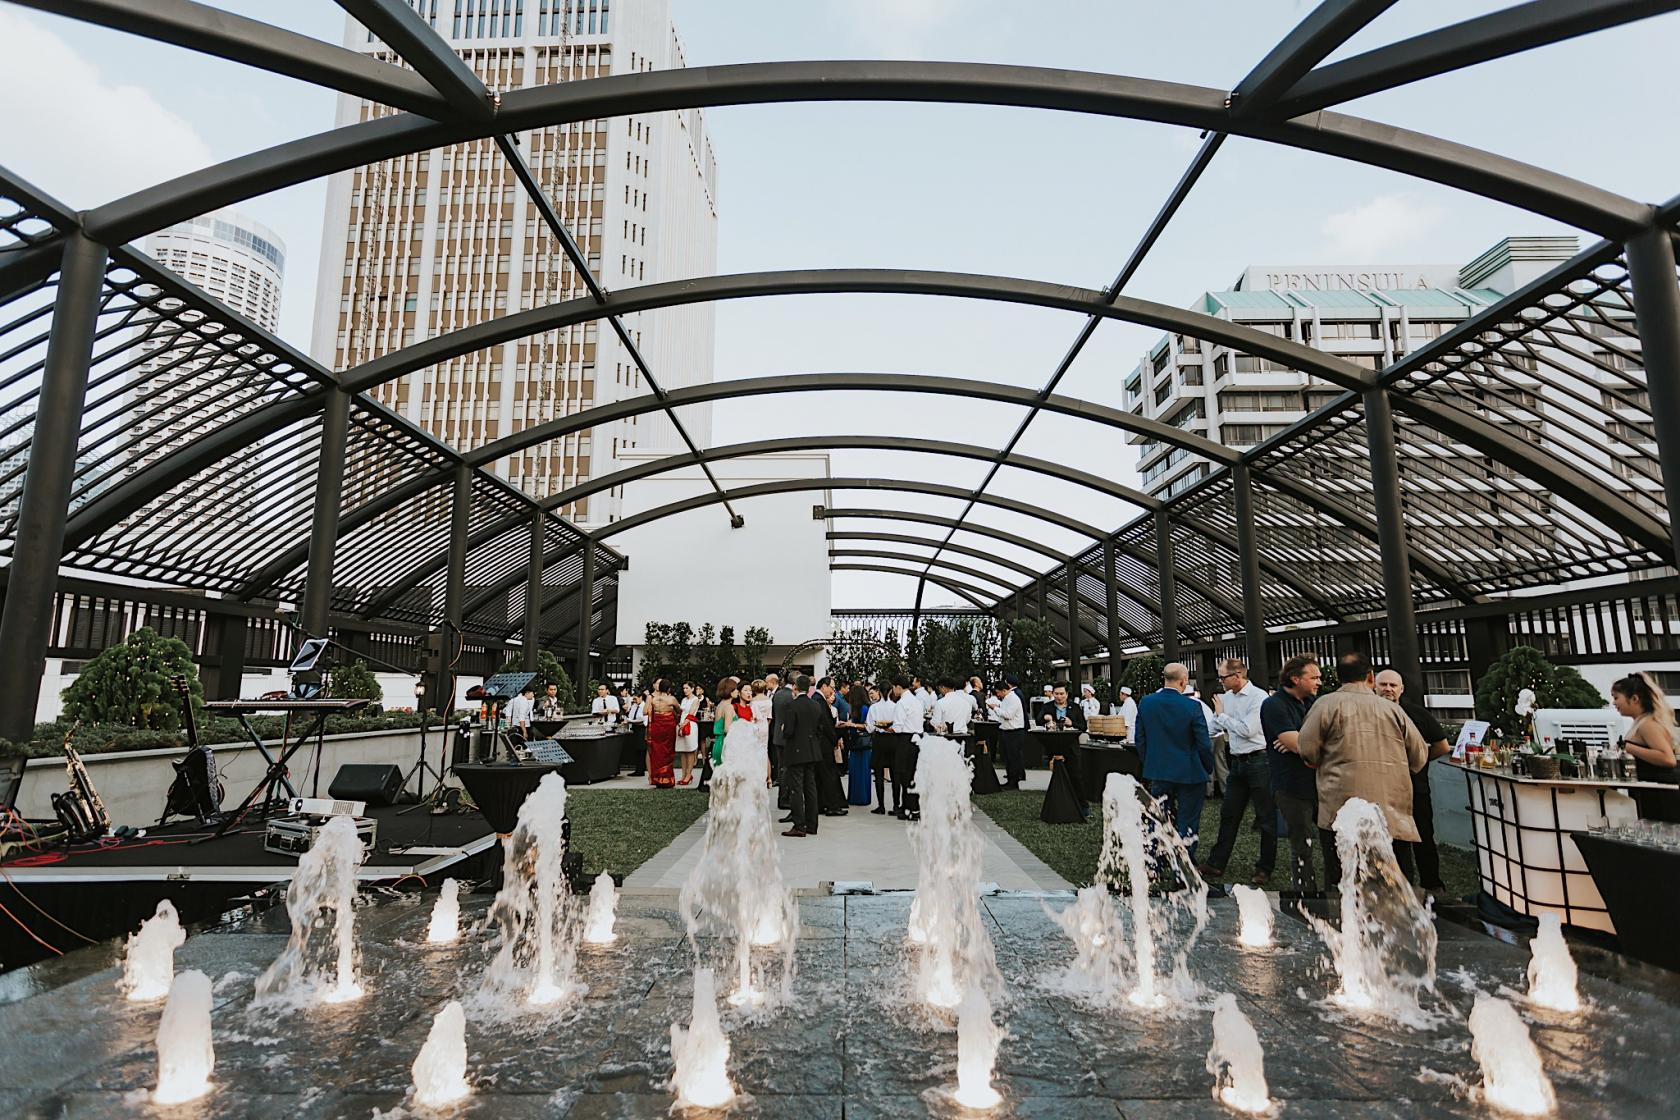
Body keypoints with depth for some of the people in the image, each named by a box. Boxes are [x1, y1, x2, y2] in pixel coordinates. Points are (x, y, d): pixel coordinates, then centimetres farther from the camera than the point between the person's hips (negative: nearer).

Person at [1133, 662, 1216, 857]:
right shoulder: (1192, 706, -17)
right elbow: (1204, 744, -12)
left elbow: (1140, 740, 2)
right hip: (1189, 773, -3)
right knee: (1187, 825, 8)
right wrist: (1208, 768, 5)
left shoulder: (1145, 703, -5)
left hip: (1158, 771, 4)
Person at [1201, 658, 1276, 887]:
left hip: (1258, 762, -7)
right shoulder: (1226, 697, 6)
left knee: (1266, 818, 7)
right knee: (1228, 815, 12)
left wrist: (1222, 715, -10)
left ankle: (1264, 869, 20)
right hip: (1237, 763, 7)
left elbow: (1247, 730, -21)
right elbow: (1216, 726, 19)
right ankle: (1216, 864, 20)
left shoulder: (1259, 697, -14)